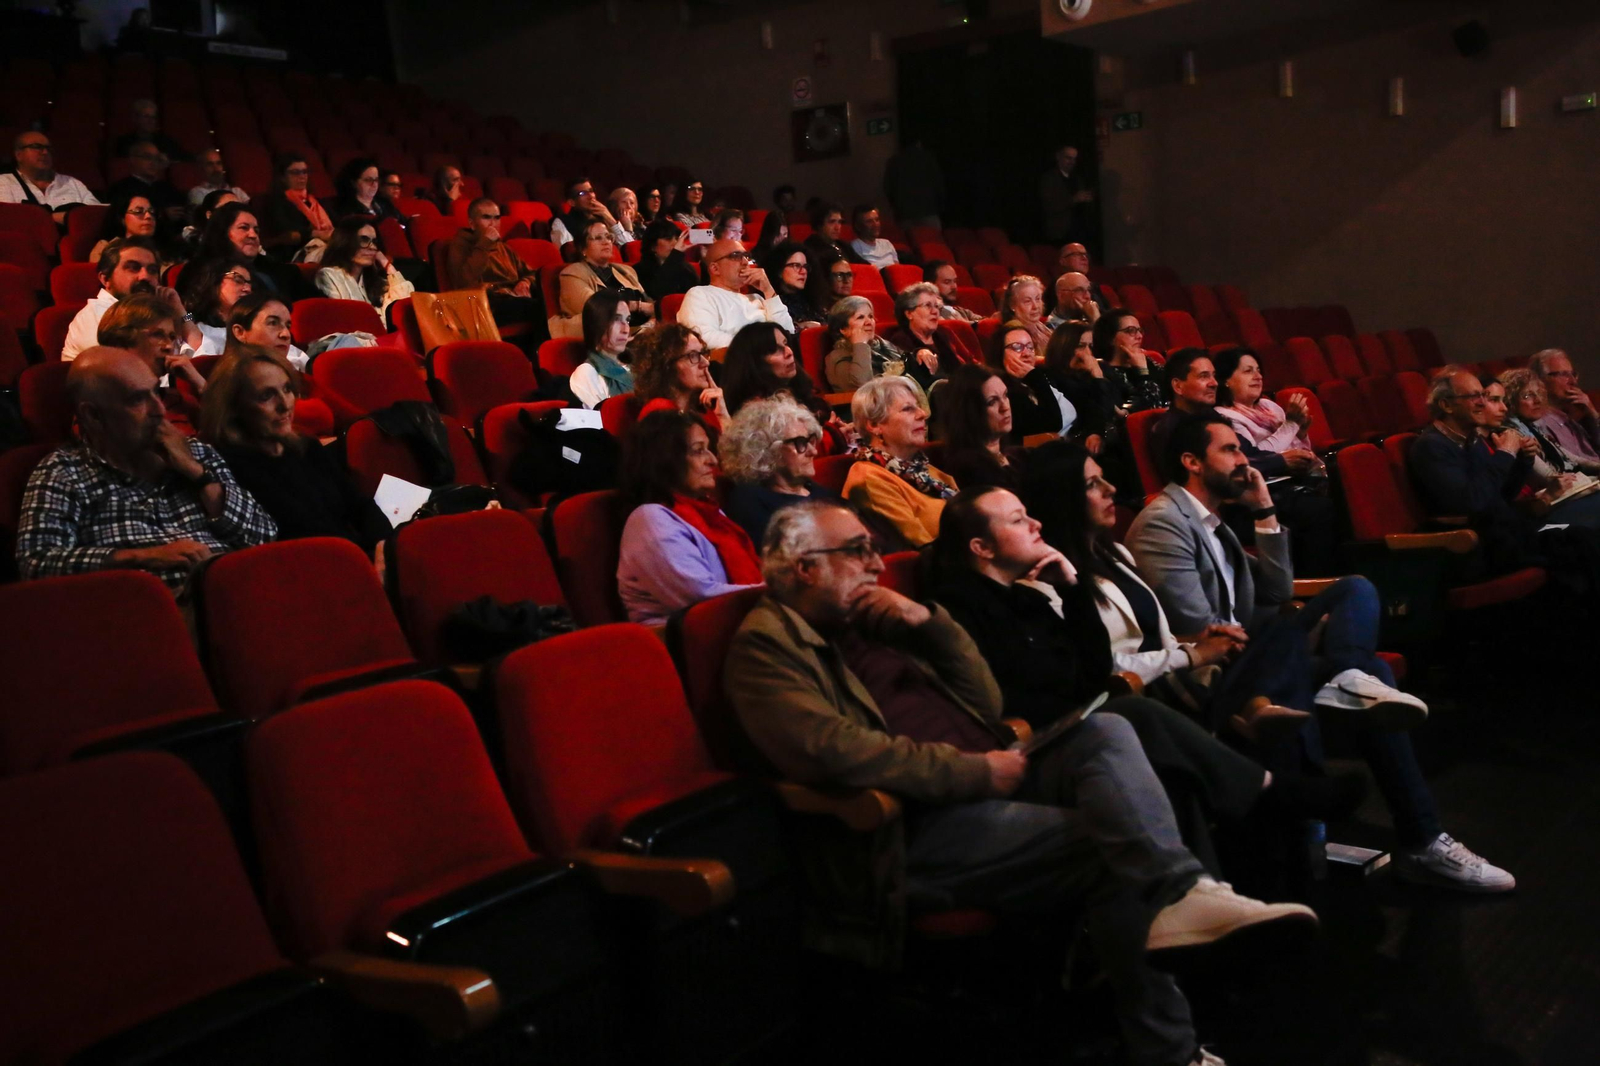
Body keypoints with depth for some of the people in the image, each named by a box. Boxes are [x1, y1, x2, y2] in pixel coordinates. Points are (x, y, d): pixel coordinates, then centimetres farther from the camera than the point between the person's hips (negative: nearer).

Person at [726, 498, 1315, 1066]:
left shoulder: (871, 622, 20)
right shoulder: (765, 644, -4)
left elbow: (988, 704, 19)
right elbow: (834, 751, -22)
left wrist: (931, 621, 3)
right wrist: (977, 770, -17)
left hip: (984, 784, 8)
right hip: (919, 822, -8)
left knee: (1105, 732, -16)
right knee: (1111, 841, -19)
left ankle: (1181, 896, -31)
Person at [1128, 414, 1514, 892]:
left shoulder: (1210, 521, 20)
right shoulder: (1162, 522, -10)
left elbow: (1278, 593, 18)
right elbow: (1199, 627, -18)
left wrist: (1265, 512, 9)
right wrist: (1304, 636, -9)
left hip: (1244, 651, 9)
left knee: (1356, 590, -7)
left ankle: (1351, 679, -35)